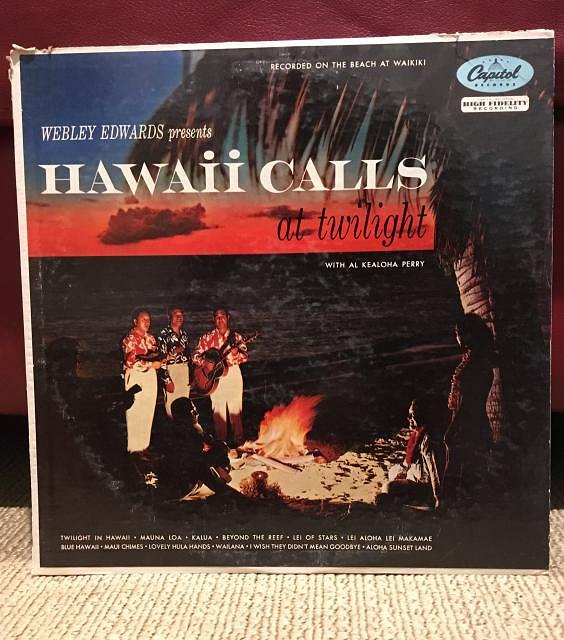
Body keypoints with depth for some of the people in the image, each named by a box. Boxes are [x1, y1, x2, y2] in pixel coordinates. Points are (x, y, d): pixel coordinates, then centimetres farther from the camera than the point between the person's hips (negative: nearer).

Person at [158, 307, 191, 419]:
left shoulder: (184, 334, 11)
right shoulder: (164, 335, -10)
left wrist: (190, 376, 15)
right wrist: (167, 380, -18)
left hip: (185, 371, 6)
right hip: (170, 371, -6)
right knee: (172, 406, -2)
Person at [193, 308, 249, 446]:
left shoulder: (236, 336, 6)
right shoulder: (207, 337, 4)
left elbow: (245, 356, 2)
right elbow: (196, 356, 2)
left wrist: (237, 353, -19)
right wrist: (207, 364, -15)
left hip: (233, 373, 0)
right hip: (214, 375, 0)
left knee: (236, 407, 2)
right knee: (218, 408, 4)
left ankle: (238, 438, 12)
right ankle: (221, 440, 15)